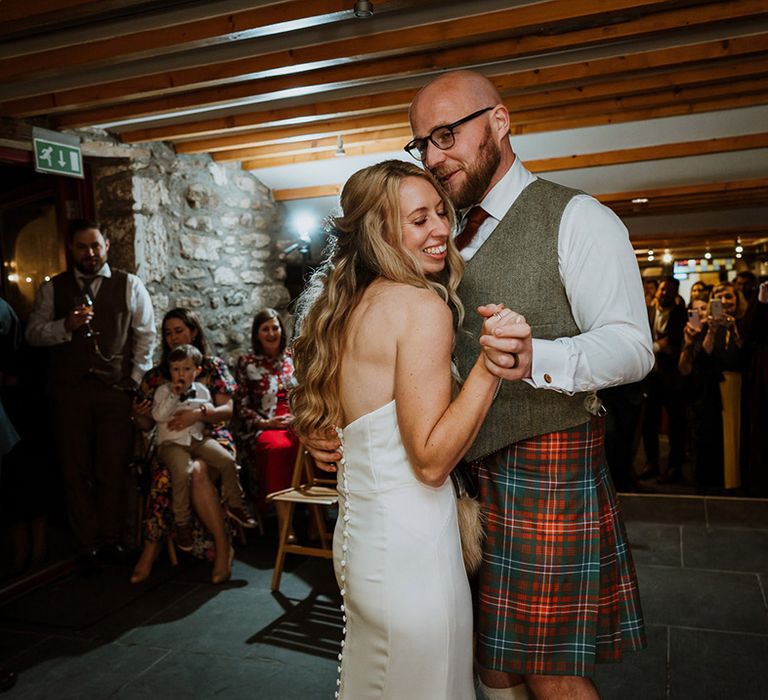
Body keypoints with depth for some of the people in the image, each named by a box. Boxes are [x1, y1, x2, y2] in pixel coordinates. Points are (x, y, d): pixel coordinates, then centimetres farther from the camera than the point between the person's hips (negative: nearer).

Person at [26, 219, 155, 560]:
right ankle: (86, 544, 18)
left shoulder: (129, 285, 7)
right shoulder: (52, 289, 10)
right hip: (69, 391, 2)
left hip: (117, 391, -1)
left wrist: (136, 380, -2)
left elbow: (146, 334, 5)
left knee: (114, 469, 1)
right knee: (76, 470, 6)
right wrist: (66, 325, -12)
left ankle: (111, 540, 15)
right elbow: (33, 333, 6)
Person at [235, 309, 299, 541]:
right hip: (262, 428, -2)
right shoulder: (246, 362, 14)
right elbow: (241, 406, 9)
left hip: (296, 424, 2)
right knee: (279, 447, -38)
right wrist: (265, 423, -7)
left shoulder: (293, 358, 20)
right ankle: (284, 522, -38)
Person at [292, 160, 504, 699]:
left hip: (360, 529, 9)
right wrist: (489, 365, -25)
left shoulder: (352, 304, 9)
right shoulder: (421, 305, -17)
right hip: (410, 545, -9)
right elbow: (431, 458, -20)